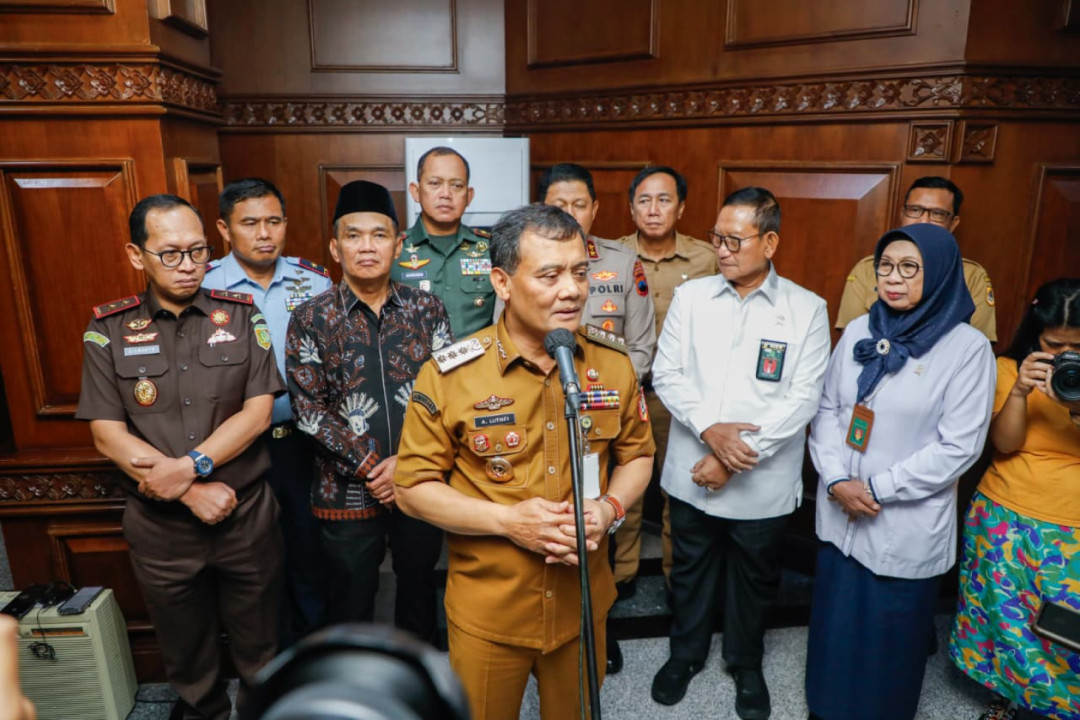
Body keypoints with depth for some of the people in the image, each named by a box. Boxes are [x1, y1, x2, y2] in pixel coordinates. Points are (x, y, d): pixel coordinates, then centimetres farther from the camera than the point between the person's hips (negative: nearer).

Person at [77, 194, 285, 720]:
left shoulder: (241, 316, -3)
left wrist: (191, 465, -21)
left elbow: (257, 412, -9)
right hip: (161, 525, 1)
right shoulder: (108, 332, -3)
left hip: (246, 514, 0)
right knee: (185, 651, 22)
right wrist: (192, 491, -16)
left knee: (258, 644, 17)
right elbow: (107, 434, -7)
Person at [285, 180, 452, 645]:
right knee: (350, 603, 15)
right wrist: (372, 467, -13)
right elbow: (309, 411, -9)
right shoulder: (311, 319, -5)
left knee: (419, 587, 21)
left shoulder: (427, 309, -1)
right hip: (347, 491, -1)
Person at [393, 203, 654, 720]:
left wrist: (610, 507, -14)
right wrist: (506, 519, -23)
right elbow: (413, 487, -11)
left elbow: (637, 454, 6)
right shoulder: (450, 375, -17)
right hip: (488, 612, -3)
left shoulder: (613, 361, -6)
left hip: (582, 603, 3)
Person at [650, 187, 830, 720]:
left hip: (763, 484, -1)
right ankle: (685, 653, 44)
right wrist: (710, 428, -18)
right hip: (692, 474, 1)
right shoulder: (690, 296, -2)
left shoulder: (807, 309, -6)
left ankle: (746, 664, 44)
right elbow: (666, 375, -3)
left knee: (754, 580, 18)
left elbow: (804, 397, -11)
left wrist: (738, 454, -16)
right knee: (689, 572, 19)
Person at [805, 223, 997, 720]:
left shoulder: (967, 347, -10)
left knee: (889, 634, 13)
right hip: (840, 513, 4)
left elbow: (958, 447, -13)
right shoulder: (860, 331, 2)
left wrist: (876, 488, -14)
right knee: (835, 619, 16)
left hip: (906, 525, -3)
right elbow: (827, 409, 3)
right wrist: (837, 481, -10)